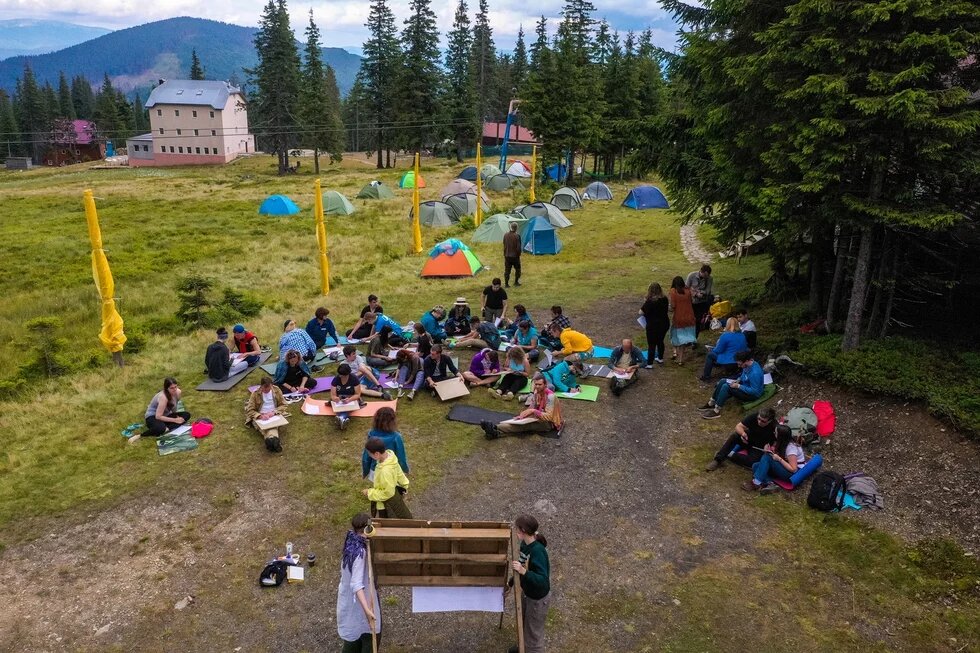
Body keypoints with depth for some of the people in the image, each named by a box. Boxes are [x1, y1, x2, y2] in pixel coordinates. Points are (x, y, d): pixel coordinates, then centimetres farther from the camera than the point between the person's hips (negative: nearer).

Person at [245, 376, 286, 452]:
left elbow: (283, 405, 6)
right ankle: (274, 440, -66)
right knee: (263, 428, -38)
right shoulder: (255, 393, -5)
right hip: (259, 417, -1)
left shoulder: (277, 390, 0)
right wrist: (260, 416, -24)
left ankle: (271, 441, -65)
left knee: (273, 426, -37)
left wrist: (274, 412, -13)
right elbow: (250, 410, -6)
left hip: (274, 415, 1)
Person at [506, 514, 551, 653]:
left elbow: (543, 581, -39)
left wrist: (524, 571, -50)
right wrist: (511, 583, 16)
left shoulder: (537, 551, -35)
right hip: (528, 593, 9)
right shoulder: (525, 544, -8)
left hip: (538, 598, -9)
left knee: (533, 632, 11)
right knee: (523, 623, 30)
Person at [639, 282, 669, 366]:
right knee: (660, 341, 24)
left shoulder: (649, 302, -22)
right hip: (664, 324, 6)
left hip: (653, 326, -6)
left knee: (651, 344, 4)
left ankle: (649, 363, 9)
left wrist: (645, 303, -3)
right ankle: (660, 359, 39)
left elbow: (641, 312, -19)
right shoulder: (664, 299, -4)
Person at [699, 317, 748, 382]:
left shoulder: (725, 335, -16)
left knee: (710, 355, 12)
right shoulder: (742, 335, 4)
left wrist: (712, 349, 15)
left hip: (729, 363, -7)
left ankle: (705, 377, 14)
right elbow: (745, 348, 16)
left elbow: (718, 350, -9)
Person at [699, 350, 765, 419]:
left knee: (726, 387, -25)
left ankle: (716, 411, -19)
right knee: (722, 381, 4)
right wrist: (737, 380, -4)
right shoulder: (748, 365, -5)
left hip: (752, 394, -10)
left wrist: (738, 386, -26)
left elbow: (755, 391, -30)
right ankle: (711, 404, 8)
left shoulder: (755, 373, -34)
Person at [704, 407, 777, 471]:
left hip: (760, 448, -3)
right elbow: (738, 426, -15)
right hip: (748, 439, 3)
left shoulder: (774, 428, -26)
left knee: (752, 461, -32)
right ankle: (718, 460, -27)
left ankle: (728, 455, -16)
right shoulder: (753, 416, -20)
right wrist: (743, 433, -37)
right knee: (734, 436, -28)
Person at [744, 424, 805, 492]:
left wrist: (779, 459, -24)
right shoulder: (783, 443, 3)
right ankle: (770, 484, -26)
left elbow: (793, 469, -23)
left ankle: (756, 483, -24)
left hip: (796, 473, -9)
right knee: (755, 466, -5)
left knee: (767, 457, -26)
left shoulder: (791, 447, -22)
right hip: (785, 468, 9)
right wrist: (770, 451, -13)